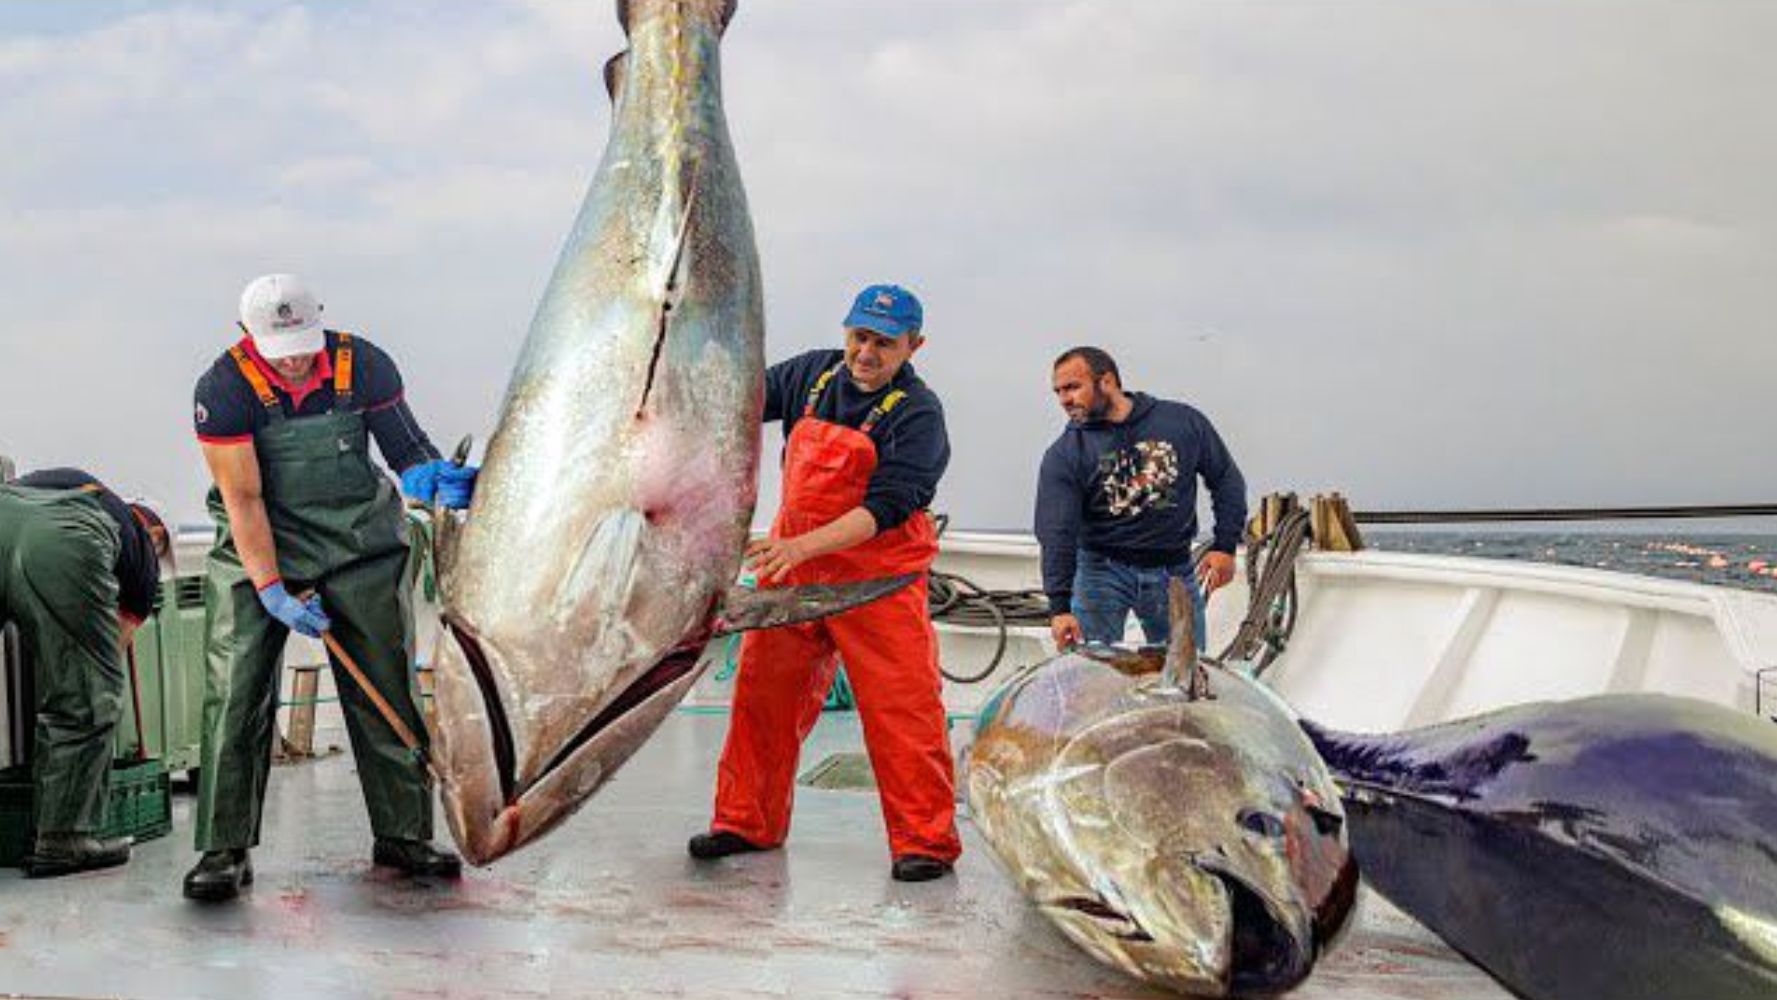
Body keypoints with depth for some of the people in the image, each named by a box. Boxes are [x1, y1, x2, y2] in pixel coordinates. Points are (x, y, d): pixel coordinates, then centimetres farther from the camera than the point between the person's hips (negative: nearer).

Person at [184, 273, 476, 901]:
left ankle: (403, 834, 16)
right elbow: (243, 498, -16)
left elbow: (405, 447, -1)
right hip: (259, 550, -2)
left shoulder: (361, 365, -9)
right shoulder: (224, 388, -15)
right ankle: (225, 850, 4)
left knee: (388, 692, 3)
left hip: (360, 546, 2)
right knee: (235, 695, -7)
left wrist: (434, 478, -25)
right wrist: (272, 590, -20)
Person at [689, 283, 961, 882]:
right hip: (790, 565, 5)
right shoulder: (812, 373, 4)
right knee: (762, 692, 9)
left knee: (901, 706, -9)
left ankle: (926, 841, 1)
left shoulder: (917, 414, -12)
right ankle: (747, 821, 23)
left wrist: (803, 546, -31)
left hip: (877, 574, -5)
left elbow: (885, 508, -21)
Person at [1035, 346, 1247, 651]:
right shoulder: (1064, 455, -6)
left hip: (1175, 571, 1)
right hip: (1103, 570, -1)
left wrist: (1225, 546, 0)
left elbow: (1226, 478, 9)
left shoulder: (1183, 422, -2)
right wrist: (1060, 607, -25)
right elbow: (1056, 535, -14)